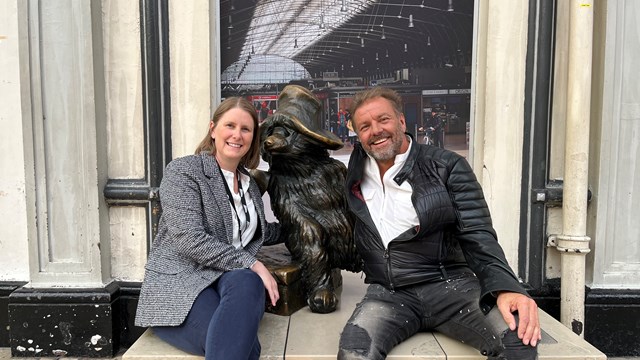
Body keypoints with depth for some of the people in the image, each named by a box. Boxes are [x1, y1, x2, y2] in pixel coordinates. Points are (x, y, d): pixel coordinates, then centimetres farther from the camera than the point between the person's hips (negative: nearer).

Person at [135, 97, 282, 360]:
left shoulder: (249, 185, 17)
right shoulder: (183, 171, -6)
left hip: (232, 279, 6)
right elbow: (190, 240, -18)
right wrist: (251, 264, -21)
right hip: (178, 283, -5)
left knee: (247, 283, -35)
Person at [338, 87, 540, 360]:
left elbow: (478, 236, -7)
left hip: (449, 284, -1)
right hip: (388, 293, 1)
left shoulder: (447, 167, 0)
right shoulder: (356, 171, 10)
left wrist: (506, 288, -21)